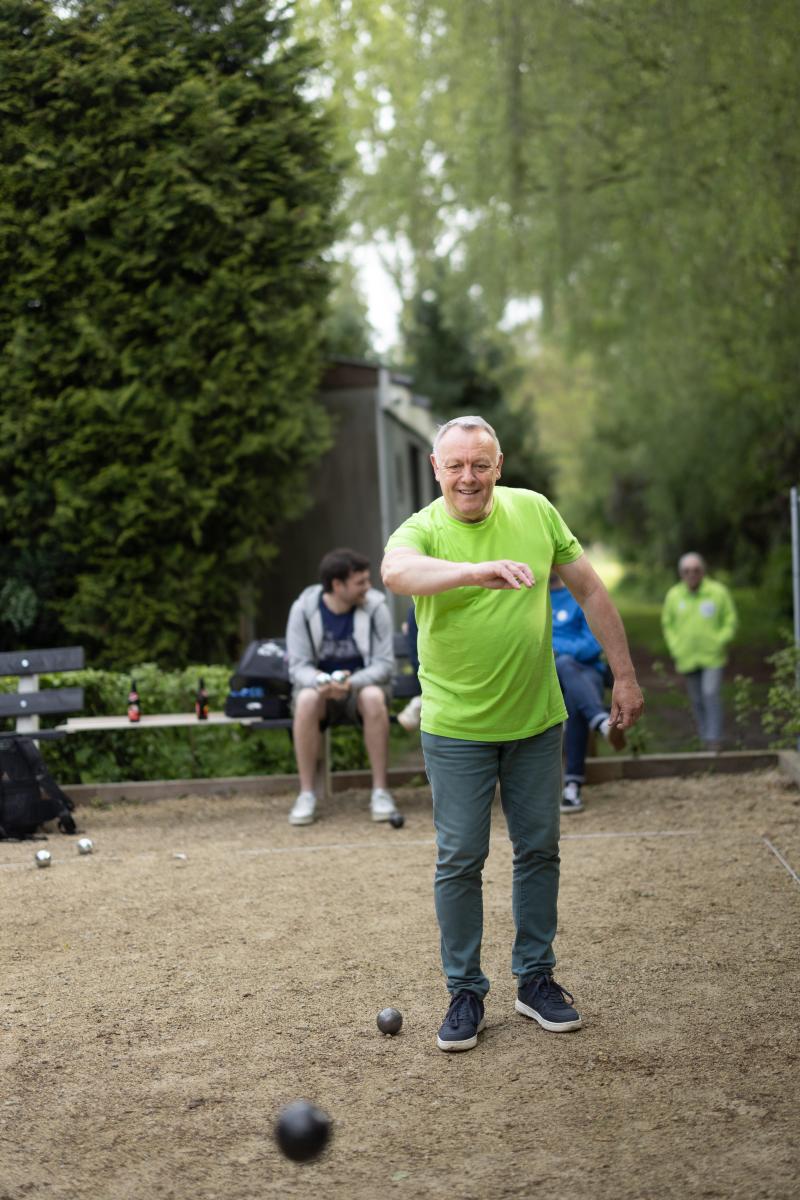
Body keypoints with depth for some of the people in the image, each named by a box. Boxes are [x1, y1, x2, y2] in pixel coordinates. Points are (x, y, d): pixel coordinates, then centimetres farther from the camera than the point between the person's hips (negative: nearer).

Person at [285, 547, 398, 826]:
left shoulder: (375, 606, -10)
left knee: (373, 697, -36)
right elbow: (298, 665, -9)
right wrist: (319, 682, -33)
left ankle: (380, 791, -27)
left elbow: (384, 663, -11)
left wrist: (352, 682, -31)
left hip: (362, 682, 0)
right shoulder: (304, 609, -9)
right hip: (319, 682, 0)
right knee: (306, 700, -35)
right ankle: (306, 794, -26)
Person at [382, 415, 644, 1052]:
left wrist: (624, 675, 6)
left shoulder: (535, 511, 0)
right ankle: (466, 993, 13)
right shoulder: (423, 528, -11)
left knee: (539, 849, 11)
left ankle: (536, 978, 25)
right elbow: (395, 570, -36)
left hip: (536, 719, 3)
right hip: (457, 727, -3)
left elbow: (591, 592, 8)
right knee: (460, 859, 0)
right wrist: (476, 570, -53)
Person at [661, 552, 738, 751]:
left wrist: (719, 642, -9)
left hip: (713, 658, -3)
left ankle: (714, 739, -12)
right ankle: (705, 737, 18)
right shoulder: (674, 595, 3)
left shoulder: (718, 592, -3)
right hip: (687, 659, 3)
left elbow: (730, 620, 3)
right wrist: (675, 649, 2)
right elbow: (667, 624, 13)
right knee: (697, 701, 8)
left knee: (711, 694, -15)